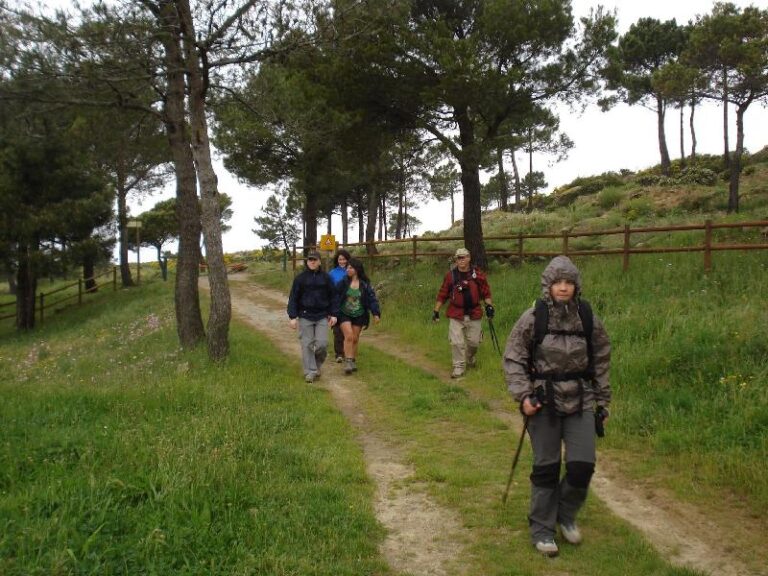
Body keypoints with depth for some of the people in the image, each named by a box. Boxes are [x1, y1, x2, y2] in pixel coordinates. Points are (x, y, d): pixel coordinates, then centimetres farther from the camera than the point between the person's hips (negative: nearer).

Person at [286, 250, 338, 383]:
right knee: (307, 345, -2)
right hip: (305, 316, -1)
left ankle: (318, 364, 23)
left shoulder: (326, 278, 5)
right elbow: (293, 298, 1)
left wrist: (333, 314, 4)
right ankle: (310, 372, 5)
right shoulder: (300, 278, 1)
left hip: (322, 317, 1)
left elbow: (333, 297, 10)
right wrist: (293, 316, -5)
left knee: (322, 343, -4)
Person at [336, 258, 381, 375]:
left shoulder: (365, 284, -4)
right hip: (344, 314, -2)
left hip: (359, 316, 2)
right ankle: (347, 362, -11)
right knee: (349, 336, -16)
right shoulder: (343, 282, -7)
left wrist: (376, 313, -13)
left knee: (355, 339, 8)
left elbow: (372, 298, -4)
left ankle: (352, 361, 24)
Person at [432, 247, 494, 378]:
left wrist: (489, 305, -6)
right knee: (456, 342, -6)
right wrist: (436, 310, 2)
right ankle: (459, 367, 6)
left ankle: (470, 358, 40)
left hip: (474, 314, 1)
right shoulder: (450, 275, -1)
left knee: (474, 341, 10)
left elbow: (486, 292, 6)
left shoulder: (478, 274, 0)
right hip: (456, 315, -1)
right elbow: (442, 295, 3)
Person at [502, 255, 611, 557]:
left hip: (581, 402, 2)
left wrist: (602, 401, 9)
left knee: (583, 465, -1)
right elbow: (513, 359, -4)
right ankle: (542, 528, 25)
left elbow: (601, 361, 9)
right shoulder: (533, 318, -8)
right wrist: (523, 395, -13)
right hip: (544, 401, -2)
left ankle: (566, 515, 29)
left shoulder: (588, 318, 0)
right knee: (546, 467, 6)